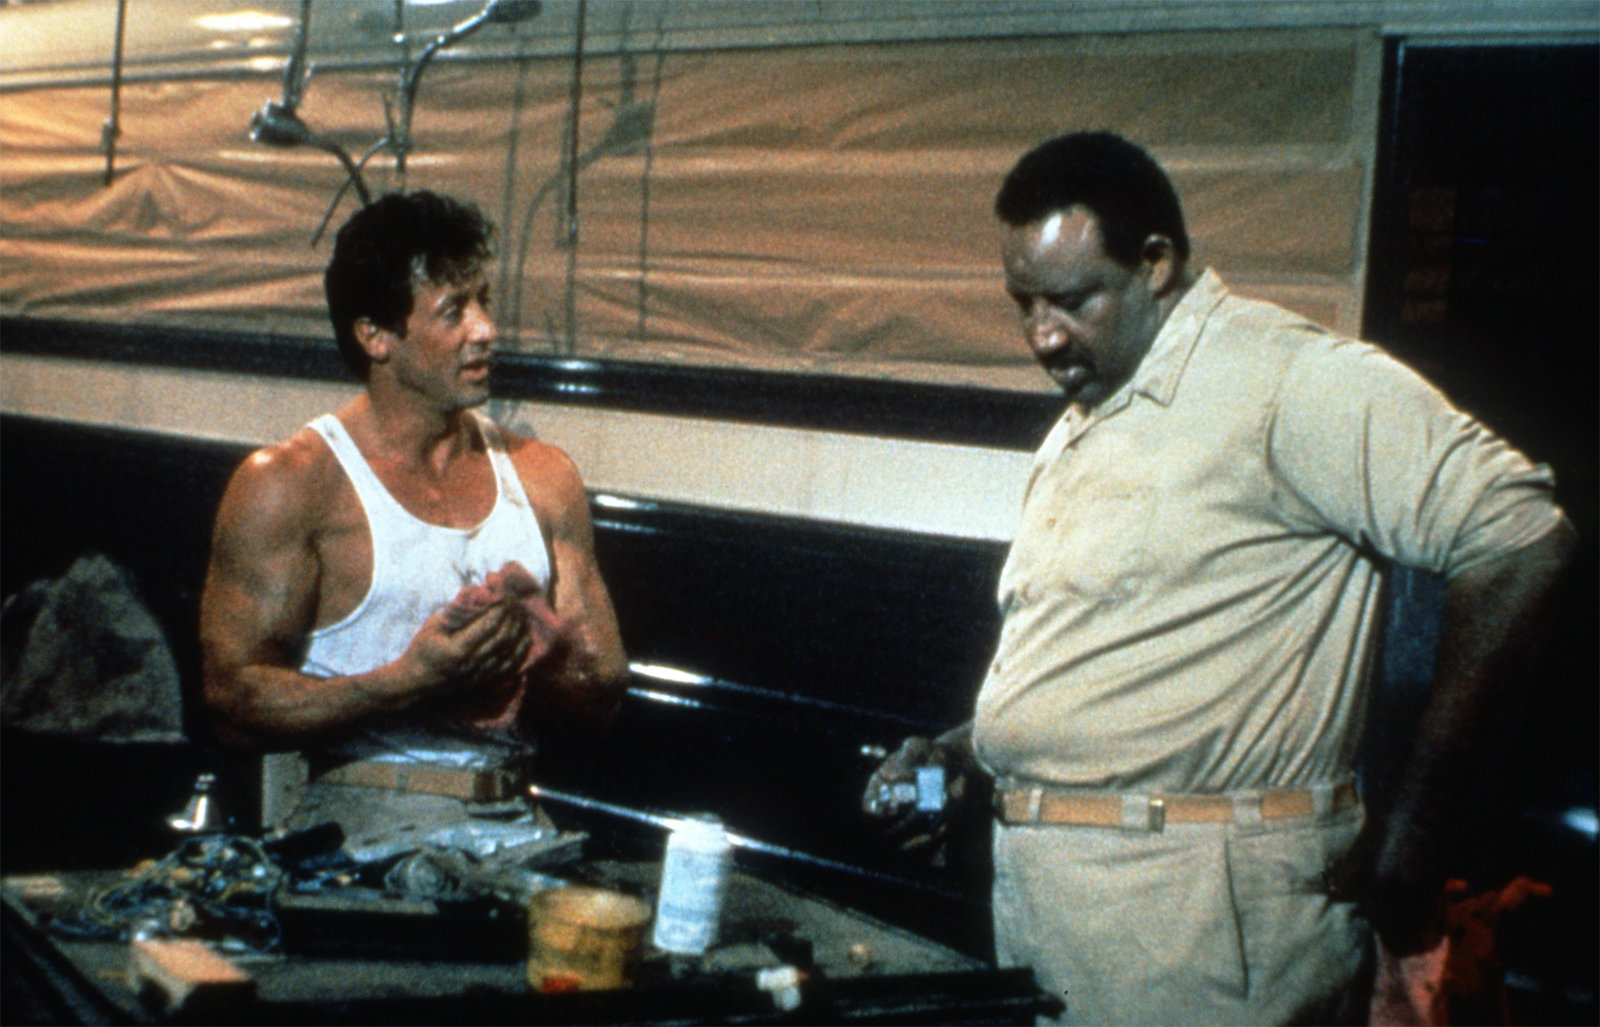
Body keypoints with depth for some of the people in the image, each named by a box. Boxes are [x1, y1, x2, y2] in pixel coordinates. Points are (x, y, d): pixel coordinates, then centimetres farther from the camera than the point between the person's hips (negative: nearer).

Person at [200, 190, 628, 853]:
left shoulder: (542, 478, 15)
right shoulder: (287, 486, -1)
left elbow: (604, 691, 14)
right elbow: (232, 703, -6)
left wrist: (520, 669, -9)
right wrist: (413, 680, -17)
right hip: (364, 821, -4)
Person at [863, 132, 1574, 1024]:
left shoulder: (1288, 380, -12)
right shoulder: (1080, 430, 19)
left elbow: (1523, 541, -20)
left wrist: (1421, 813, -17)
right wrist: (967, 751, 12)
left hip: (1199, 921, -8)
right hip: (1046, 898, 9)